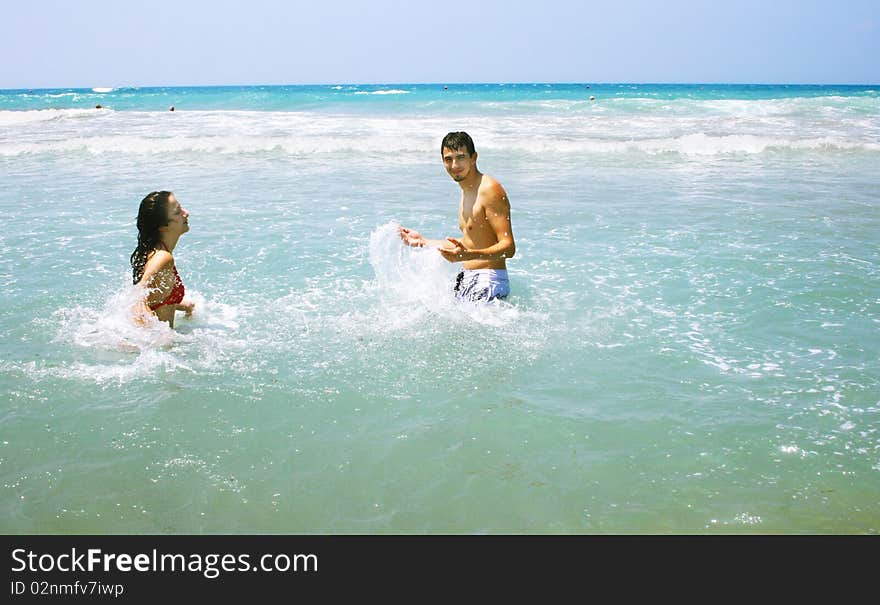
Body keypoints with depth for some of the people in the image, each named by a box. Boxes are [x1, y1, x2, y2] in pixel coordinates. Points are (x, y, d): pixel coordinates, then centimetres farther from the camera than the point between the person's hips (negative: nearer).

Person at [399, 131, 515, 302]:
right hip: (466, 278, 9)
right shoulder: (467, 192, 15)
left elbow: (509, 247, -22)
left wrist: (468, 255, -36)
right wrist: (423, 242, 25)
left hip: (488, 282, -9)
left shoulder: (490, 190, -15)